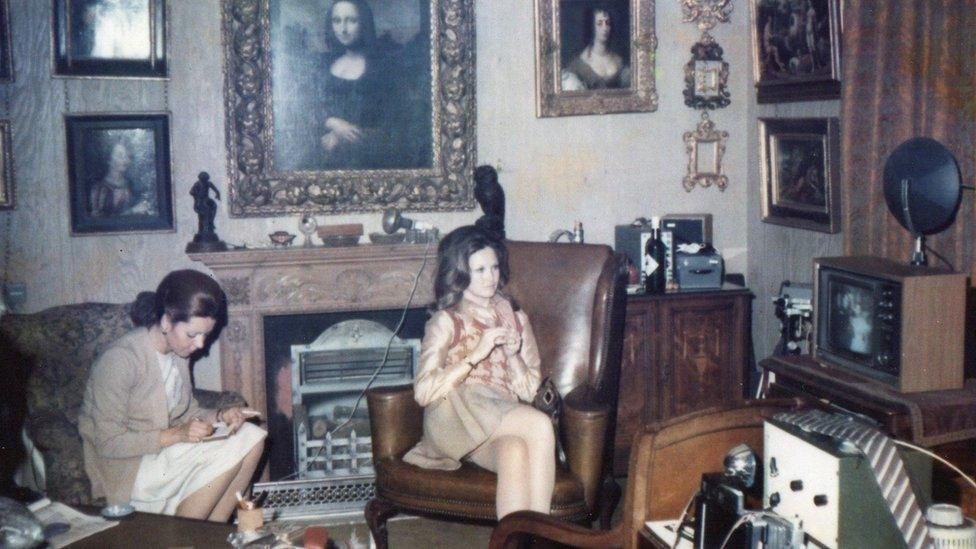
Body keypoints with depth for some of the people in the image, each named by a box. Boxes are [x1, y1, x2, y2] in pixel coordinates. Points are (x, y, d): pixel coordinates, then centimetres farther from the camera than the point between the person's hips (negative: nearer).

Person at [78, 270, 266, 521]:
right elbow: (108, 444, -21)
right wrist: (176, 435, -27)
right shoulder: (120, 360, -22)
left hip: (164, 451, 8)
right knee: (232, 450, -21)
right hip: (124, 468, -8)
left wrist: (218, 416, -7)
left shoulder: (178, 351, 3)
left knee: (252, 437, -8)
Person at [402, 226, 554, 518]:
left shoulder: (515, 318, 21)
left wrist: (513, 355, -3)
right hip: (453, 420, -3)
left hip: (506, 422, 3)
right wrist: (475, 354, -13)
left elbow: (529, 391, 16)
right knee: (540, 425, -33)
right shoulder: (445, 322, 8)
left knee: (515, 449, -37)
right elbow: (423, 392, -6)